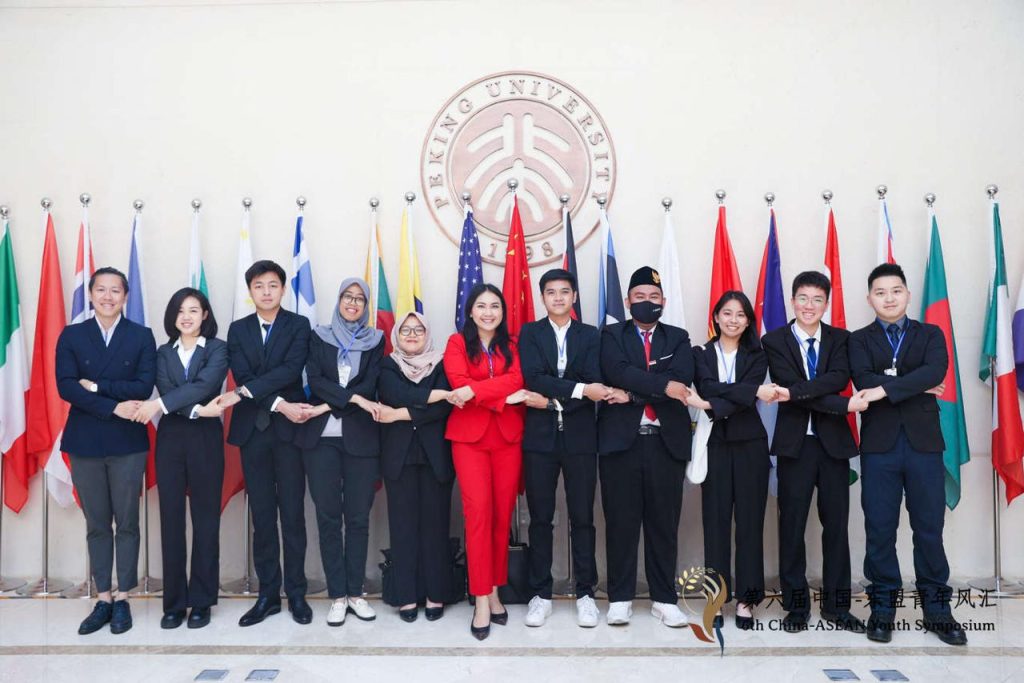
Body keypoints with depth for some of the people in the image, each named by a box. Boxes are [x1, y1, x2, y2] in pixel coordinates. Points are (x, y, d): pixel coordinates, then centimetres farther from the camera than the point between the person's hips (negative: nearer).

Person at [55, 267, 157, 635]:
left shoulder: (142, 336, 2)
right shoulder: (71, 336, 5)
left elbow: (144, 386, -9)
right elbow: (65, 387, -7)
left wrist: (95, 387, -12)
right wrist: (114, 406, -17)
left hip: (128, 442, -1)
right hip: (84, 442, 2)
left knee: (127, 524, 5)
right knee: (96, 525, 9)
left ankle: (122, 600, 16)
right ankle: (103, 599, 19)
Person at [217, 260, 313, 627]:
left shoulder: (298, 325, 1)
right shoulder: (238, 330, 10)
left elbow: (290, 370, -14)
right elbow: (242, 376, -3)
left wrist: (243, 393, -19)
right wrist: (279, 404, -15)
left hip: (289, 429, -2)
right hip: (252, 430, 3)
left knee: (293, 514, 2)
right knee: (262, 516, 8)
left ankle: (296, 593, 13)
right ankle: (268, 594, 17)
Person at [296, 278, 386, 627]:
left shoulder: (375, 341, 10)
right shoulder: (319, 338, 11)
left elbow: (370, 386, -2)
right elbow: (315, 379, -4)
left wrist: (329, 406, -10)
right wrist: (353, 398, -15)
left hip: (361, 438, 0)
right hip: (322, 438, 0)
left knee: (358, 517, 3)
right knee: (328, 517, 2)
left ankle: (356, 593, 14)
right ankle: (337, 596, 11)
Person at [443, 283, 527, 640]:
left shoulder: (512, 345, 14)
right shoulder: (457, 343, 7)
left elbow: (516, 380, -5)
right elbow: (459, 385, -8)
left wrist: (473, 391, -18)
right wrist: (506, 396, -14)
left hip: (508, 436, 3)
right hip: (469, 436, -2)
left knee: (502, 515, 3)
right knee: (478, 513, -11)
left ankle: (494, 590, 16)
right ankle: (482, 600, -5)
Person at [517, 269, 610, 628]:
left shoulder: (590, 335, 8)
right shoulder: (529, 333, 6)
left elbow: (594, 385, -4)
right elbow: (534, 379, -9)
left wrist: (552, 399, -14)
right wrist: (579, 389, -18)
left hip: (579, 436, 0)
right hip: (539, 436, 0)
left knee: (582, 517, 5)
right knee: (540, 518, 6)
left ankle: (585, 593, 17)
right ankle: (541, 594, 16)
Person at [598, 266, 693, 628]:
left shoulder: (678, 338, 12)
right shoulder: (612, 335, 9)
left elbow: (682, 380, -6)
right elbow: (617, 371, -11)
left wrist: (634, 393, -13)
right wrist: (661, 385, -18)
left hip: (667, 441, 1)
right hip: (621, 439, -1)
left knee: (664, 522, 6)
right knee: (621, 521, 3)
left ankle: (664, 598, 18)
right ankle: (620, 597, 14)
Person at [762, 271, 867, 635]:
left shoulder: (840, 339, 8)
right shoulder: (774, 341, 0)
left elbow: (840, 378, -12)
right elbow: (790, 387, -12)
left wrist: (795, 391, -24)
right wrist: (846, 405, -17)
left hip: (833, 441, 2)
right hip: (795, 442, -2)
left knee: (836, 523, 7)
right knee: (792, 524, 3)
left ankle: (836, 604, 19)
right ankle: (796, 604, 15)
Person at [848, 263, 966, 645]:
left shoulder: (930, 335, 10)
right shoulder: (859, 340, 8)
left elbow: (936, 371, -12)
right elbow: (864, 380, -11)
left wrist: (887, 388, -20)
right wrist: (917, 388, -11)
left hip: (923, 443, 1)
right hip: (879, 445, -1)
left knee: (929, 528, 6)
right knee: (879, 528, 3)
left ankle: (936, 609, 18)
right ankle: (883, 607, 15)